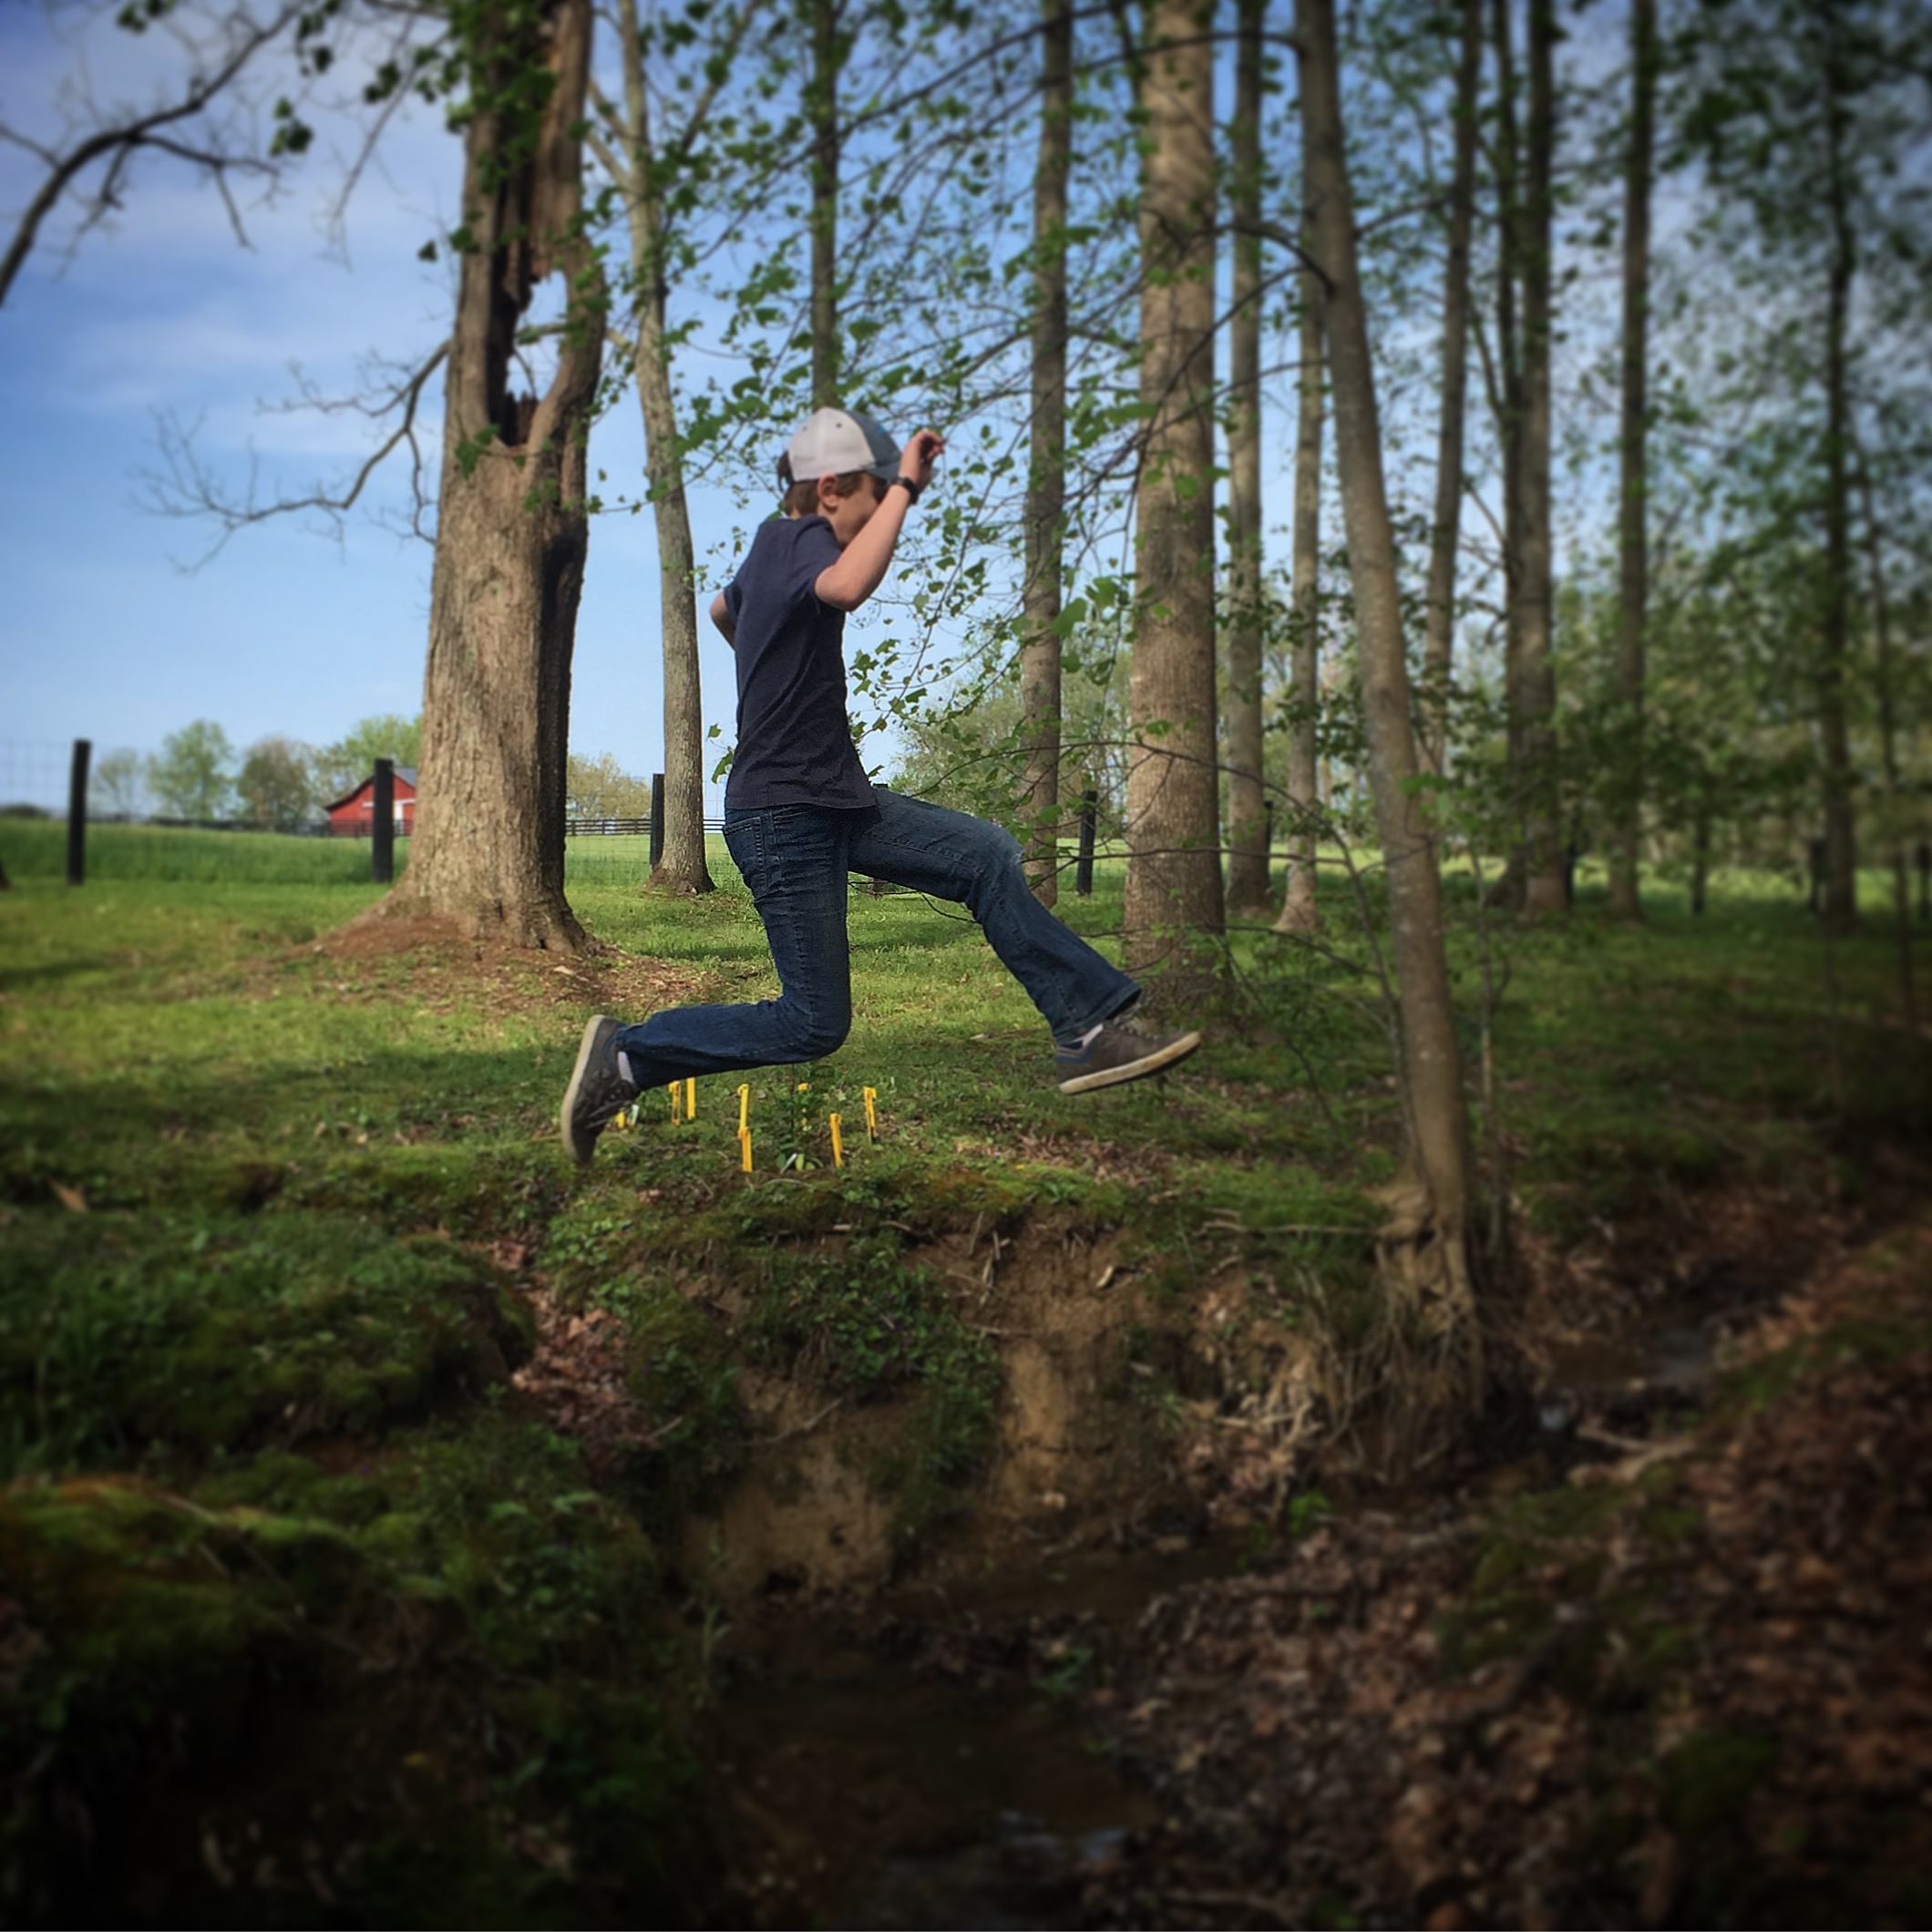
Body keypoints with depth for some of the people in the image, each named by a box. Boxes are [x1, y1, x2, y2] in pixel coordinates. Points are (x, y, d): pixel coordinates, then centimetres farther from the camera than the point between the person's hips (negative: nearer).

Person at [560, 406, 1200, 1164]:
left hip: (835, 801, 10)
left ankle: (1086, 1034, 7)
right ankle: (625, 1056, 9)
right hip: (784, 821, -10)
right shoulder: (804, 539, -18)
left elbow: (722, 610, 33)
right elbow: (846, 587, -44)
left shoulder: (774, 543, 11)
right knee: (814, 1024, -2)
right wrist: (905, 487, -34)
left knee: (985, 855, 5)